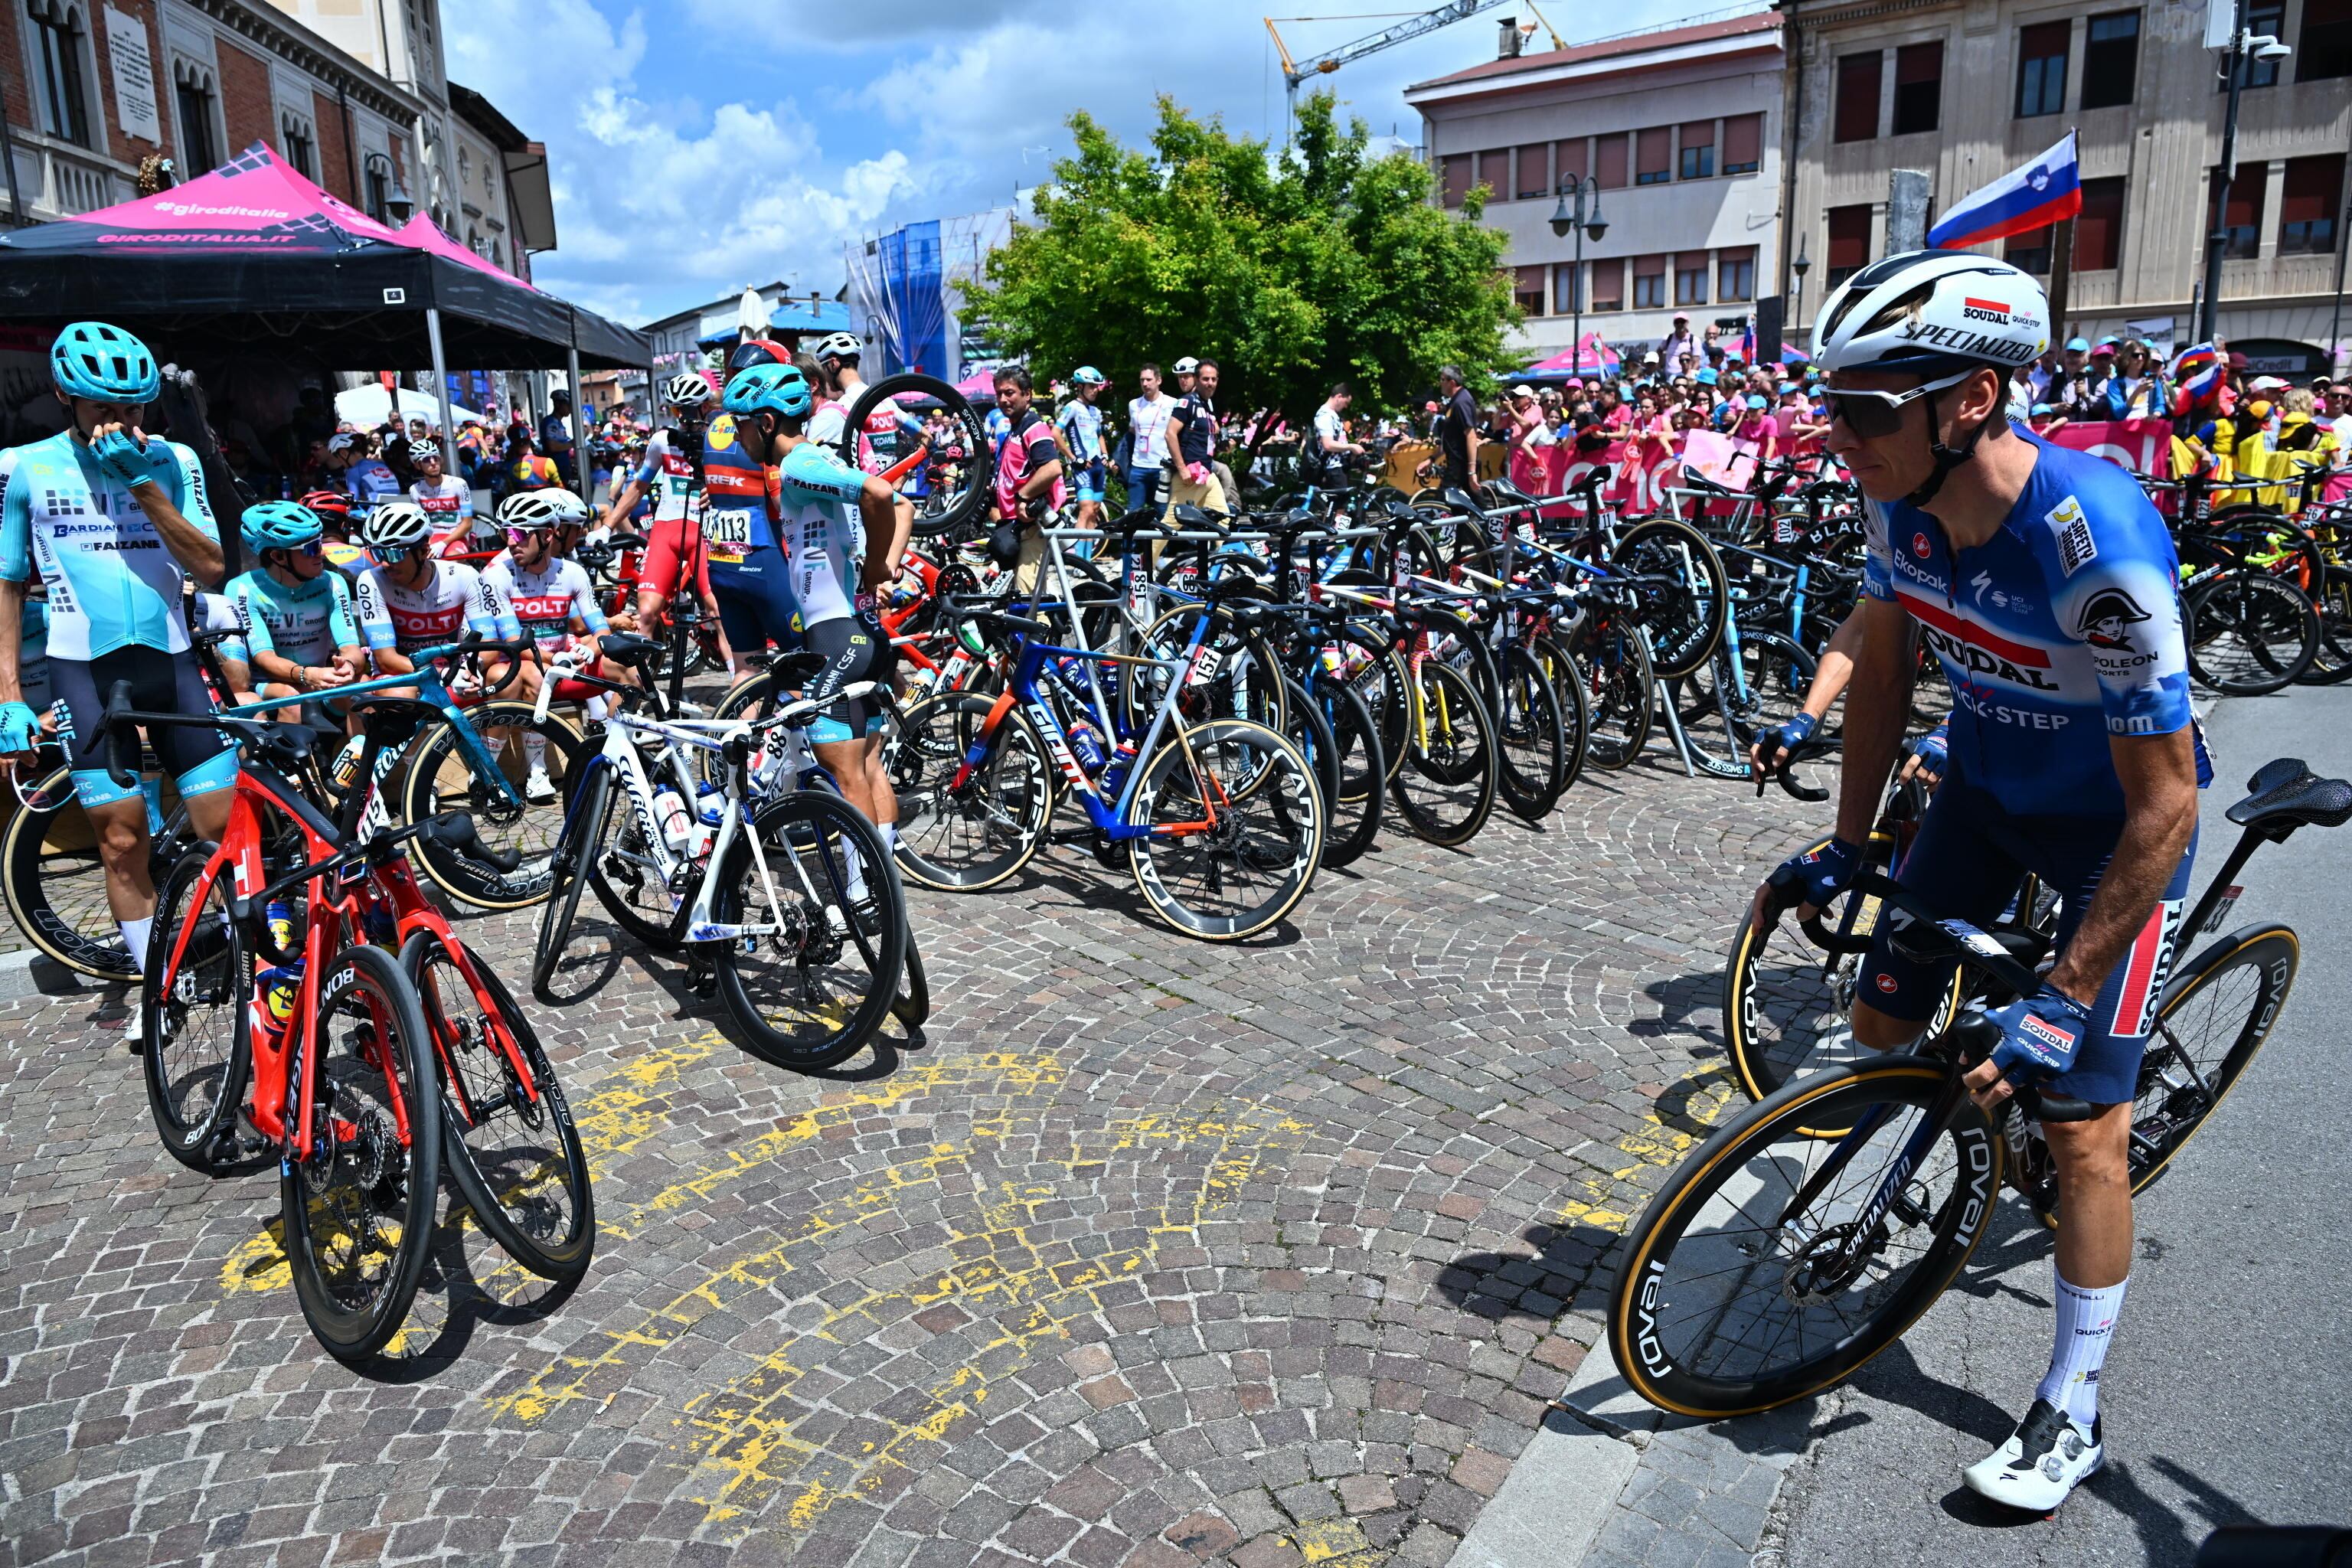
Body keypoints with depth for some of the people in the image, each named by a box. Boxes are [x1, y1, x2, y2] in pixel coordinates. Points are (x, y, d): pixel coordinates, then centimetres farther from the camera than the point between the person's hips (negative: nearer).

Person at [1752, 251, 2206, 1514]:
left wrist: (2060, 1003, -29)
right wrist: (1844, 847, 2)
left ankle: (2071, 1416, 15)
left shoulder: (2096, 544, -37)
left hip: (2117, 824, -6)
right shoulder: (1899, 500, -18)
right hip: (1986, 782, 6)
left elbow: (2163, 805, -31)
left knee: (2084, 1120, -4)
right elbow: (1883, 665, 0)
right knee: (1880, 1022, 5)